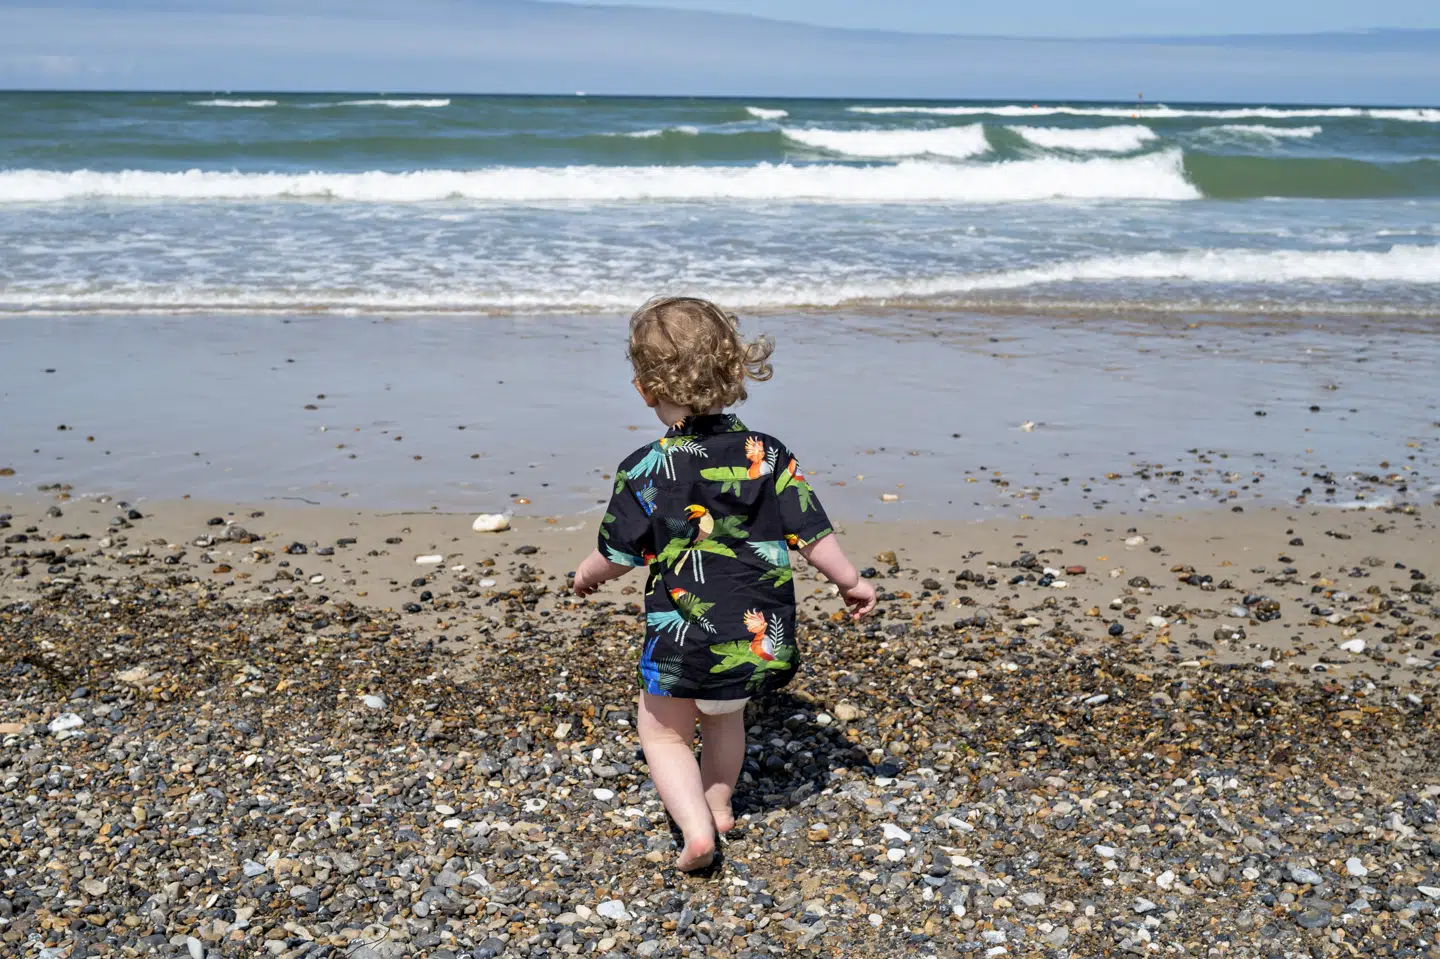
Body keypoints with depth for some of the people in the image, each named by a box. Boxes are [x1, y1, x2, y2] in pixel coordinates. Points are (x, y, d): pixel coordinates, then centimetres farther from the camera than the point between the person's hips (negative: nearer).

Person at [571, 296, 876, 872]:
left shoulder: (645, 472, -13)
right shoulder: (770, 456, -6)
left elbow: (617, 554, -3)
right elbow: (812, 533, -2)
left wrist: (586, 576, 20)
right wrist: (851, 582, 15)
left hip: (684, 639, -4)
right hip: (763, 637, 4)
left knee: (664, 732, 17)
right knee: (726, 715, 31)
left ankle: (695, 826, 1)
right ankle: (719, 805, 41)